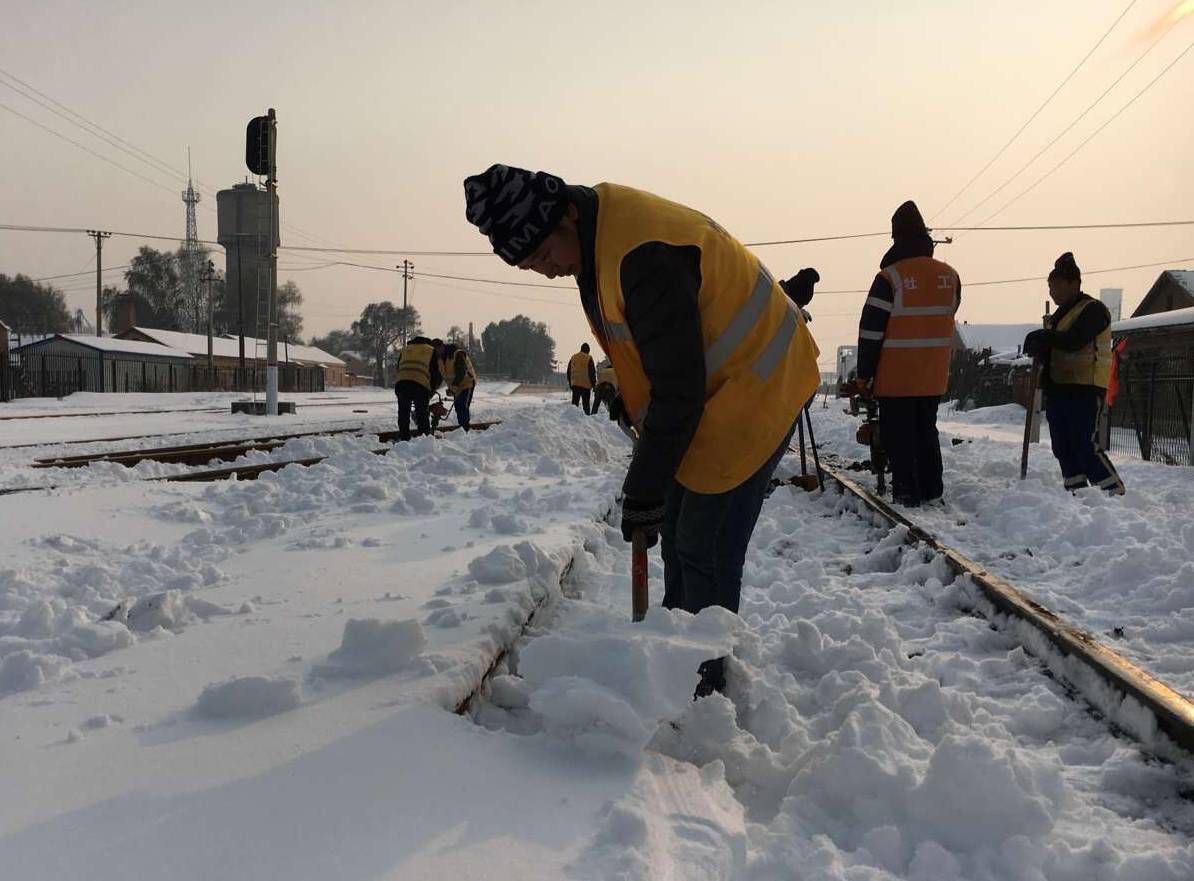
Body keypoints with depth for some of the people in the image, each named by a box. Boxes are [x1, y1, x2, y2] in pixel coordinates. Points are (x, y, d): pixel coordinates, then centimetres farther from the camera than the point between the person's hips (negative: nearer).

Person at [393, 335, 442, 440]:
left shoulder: (404, 349, 29)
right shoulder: (431, 351, 20)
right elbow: (437, 373, 14)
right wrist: (432, 388, 28)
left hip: (401, 383, 3)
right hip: (421, 385, -3)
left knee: (403, 415, 10)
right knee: (422, 415, 5)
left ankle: (403, 439, 9)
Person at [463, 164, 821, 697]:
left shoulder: (644, 255, -32)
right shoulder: (596, 236, 1)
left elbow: (679, 387, -29)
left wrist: (643, 490, -23)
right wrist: (630, 395, 4)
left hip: (753, 387, -10)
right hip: (705, 387, 10)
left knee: (706, 550, -9)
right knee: (677, 537, 15)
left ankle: (705, 688, 3)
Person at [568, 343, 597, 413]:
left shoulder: (573, 358, 11)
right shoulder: (588, 358, -8)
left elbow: (569, 372, 16)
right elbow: (592, 372, -8)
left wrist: (570, 383, 23)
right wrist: (594, 383, 1)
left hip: (575, 384, 4)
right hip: (586, 385, -4)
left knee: (575, 402, 7)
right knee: (586, 403, 1)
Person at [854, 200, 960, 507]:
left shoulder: (889, 277, -13)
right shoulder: (950, 276, 1)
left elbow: (871, 330, -13)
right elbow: (946, 319, 13)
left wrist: (864, 373, -8)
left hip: (896, 375, -5)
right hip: (934, 376, 5)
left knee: (899, 435, 2)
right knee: (926, 429, 18)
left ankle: (906, 491, 1)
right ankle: (931, 488, 22)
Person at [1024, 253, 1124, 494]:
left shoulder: (1093, 309, -7)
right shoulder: (1059, 315, 20)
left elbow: (1074, 340, -24)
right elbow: (1052, 348, 16)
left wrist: (1042, 337, -14)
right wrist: (1039, 349, -7)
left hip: (1085, 390, -9)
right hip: (1058, 388, 9)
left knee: (1086, 447, -13)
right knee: (1064, 449, 8)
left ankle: (1116, 495, -7)